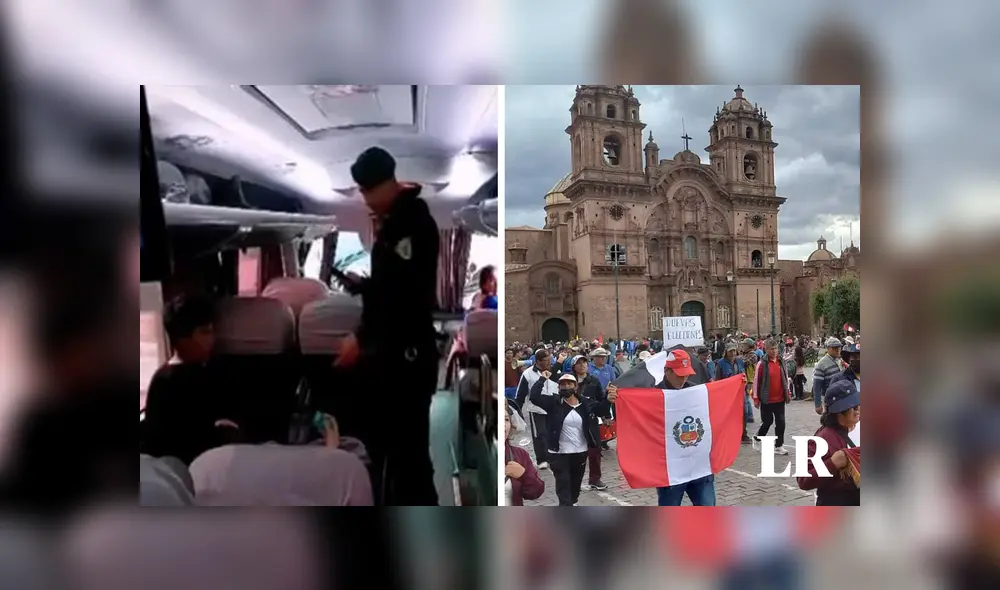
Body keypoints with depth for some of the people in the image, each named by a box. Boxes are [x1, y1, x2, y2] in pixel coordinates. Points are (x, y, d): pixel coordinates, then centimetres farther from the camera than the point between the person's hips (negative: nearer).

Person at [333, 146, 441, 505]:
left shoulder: (412, 221, -14)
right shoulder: (393, 221, 18)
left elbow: (406, 293, -23)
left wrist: (362, 339, -22)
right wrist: (361, 285, 11)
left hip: (406, 355, -10)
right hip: (390, 353, 10)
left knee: (408, 451, -6)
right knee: (386, 445, 16)